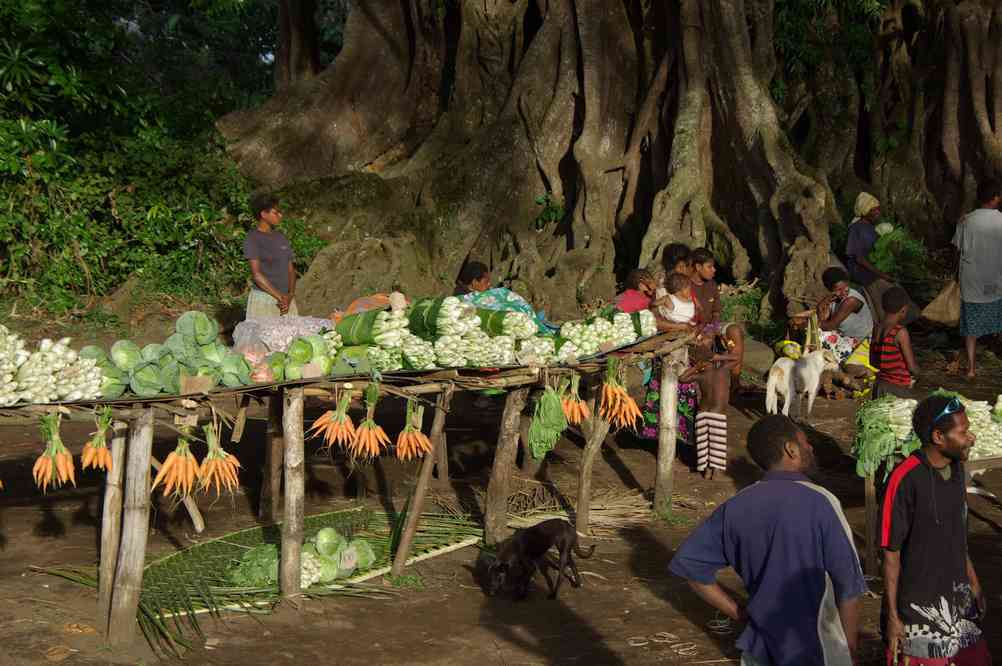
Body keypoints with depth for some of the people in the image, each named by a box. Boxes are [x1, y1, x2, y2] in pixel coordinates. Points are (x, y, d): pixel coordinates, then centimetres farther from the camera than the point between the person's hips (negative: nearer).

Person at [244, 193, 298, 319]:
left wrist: (290, 295, -5)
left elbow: (291, 269, 12)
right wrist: (280, 297, -15)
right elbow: (256, 274, -12)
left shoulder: (281, 237, 13)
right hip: (263, 299, -5)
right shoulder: (252, 238, -6)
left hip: (286, 298, 5)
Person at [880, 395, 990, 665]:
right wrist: (892, 616, -14)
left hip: (957, 598, 7)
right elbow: (891, 553, -16)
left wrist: (973, 582, 18)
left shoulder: (957, 469, 0)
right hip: (919, 606, -7)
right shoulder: (905, 479, -22)